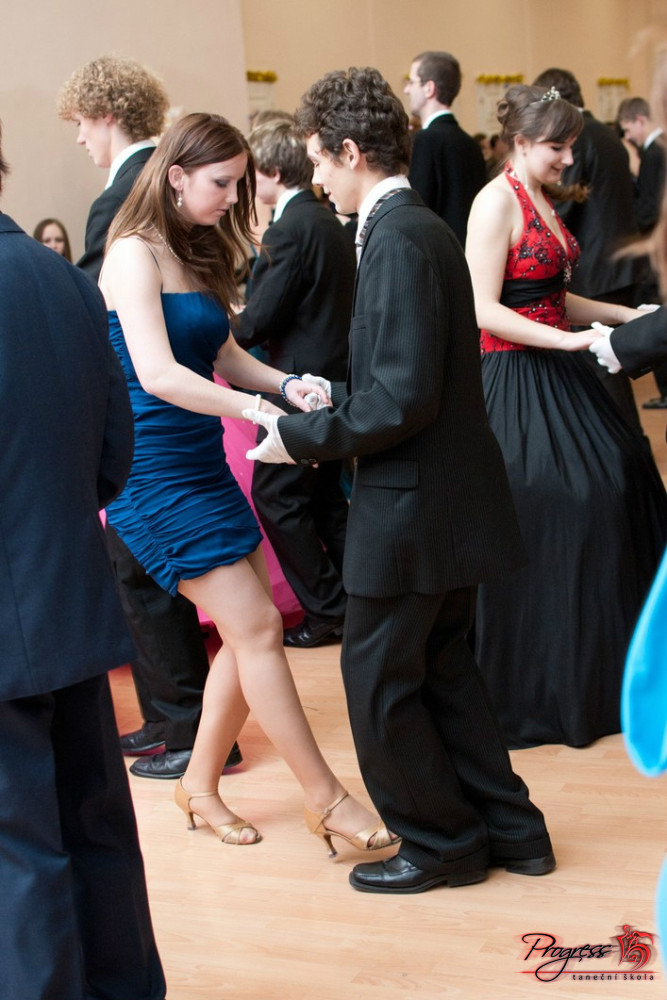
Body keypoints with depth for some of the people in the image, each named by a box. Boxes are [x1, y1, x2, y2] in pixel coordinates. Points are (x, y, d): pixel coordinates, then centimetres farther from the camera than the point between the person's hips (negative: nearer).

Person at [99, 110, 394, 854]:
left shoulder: (196, 253, 14)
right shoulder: (136, 253, -13)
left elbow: (222, 353, 11)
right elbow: (157, 374, -24)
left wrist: (285, 383, -8)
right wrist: (258, 411, -27)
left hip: (202, 463, 9)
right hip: (155, 474, -9)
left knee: (252, 628, 10)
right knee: (253, 626, -7)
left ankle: (201, 784, 25)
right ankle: (325, 800, 1)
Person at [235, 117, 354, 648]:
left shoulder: (290, 230, -18)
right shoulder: (329, 222, 10)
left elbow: (259, 319, -18)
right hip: (334, 375, 9)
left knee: (276, 495, 0)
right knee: (322, 494, 18)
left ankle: (327, 610, 5)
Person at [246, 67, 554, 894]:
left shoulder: (399, 240, -20)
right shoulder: (419, 228, 11)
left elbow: (403, 398, -25)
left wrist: (303, 438, -16)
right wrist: (338, 401, 9)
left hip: (412, 508, -10)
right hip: (450, 499, 10)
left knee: (378, 680, 5)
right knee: (439, 666, 20)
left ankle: (443, 842, 20)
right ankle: (509, 830, 30)